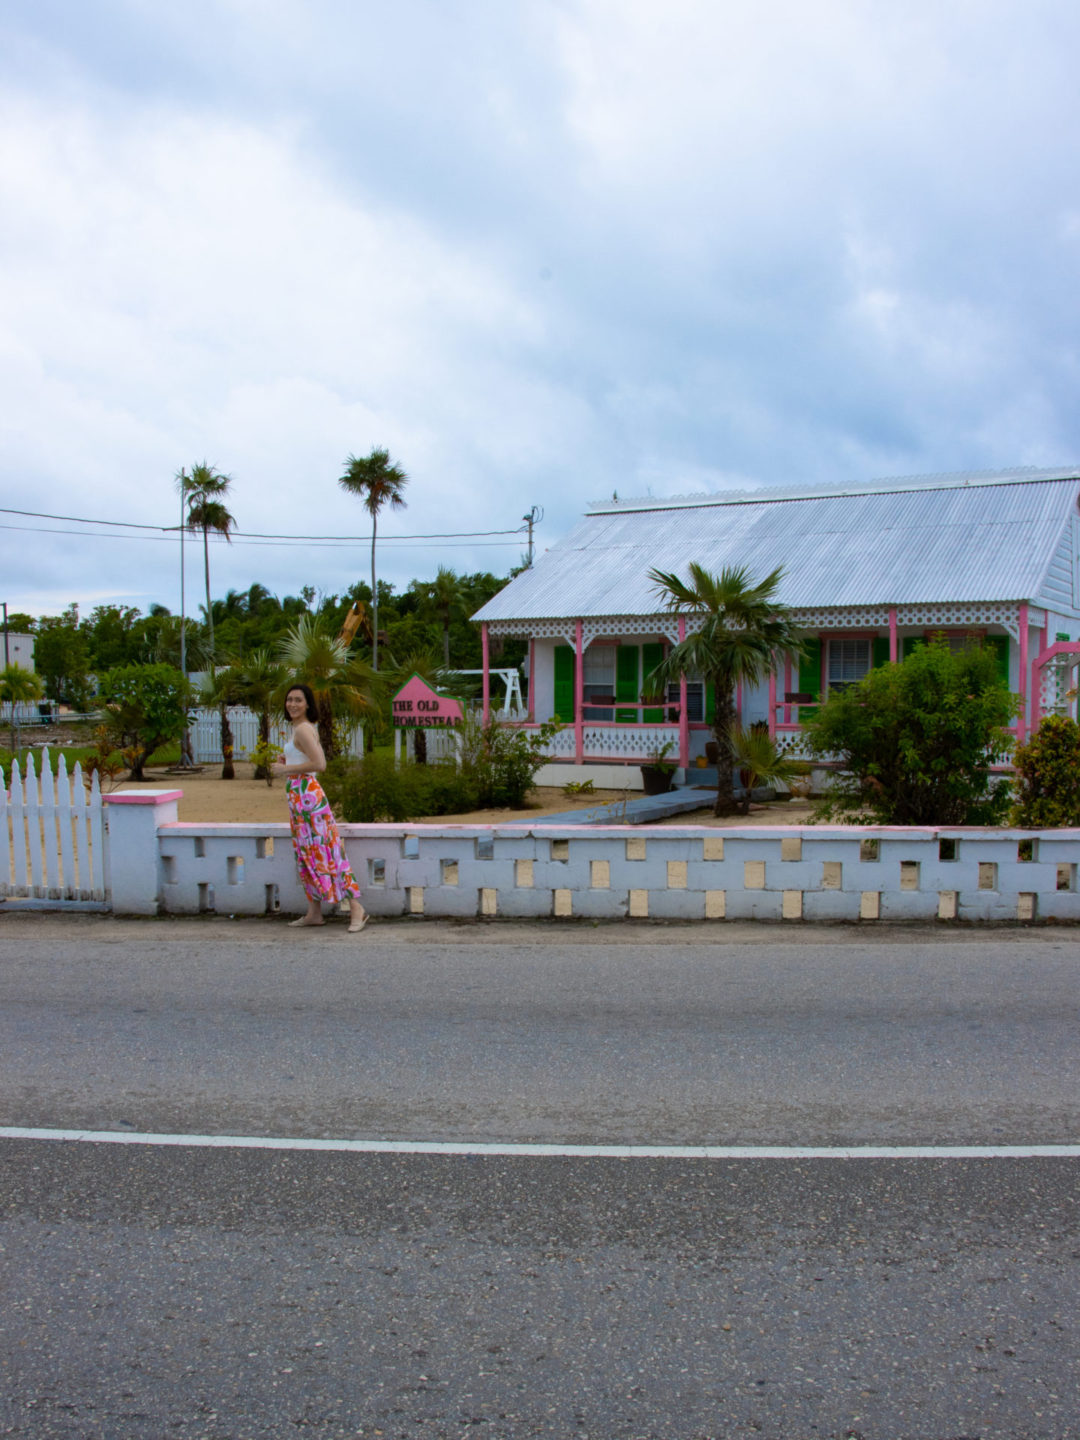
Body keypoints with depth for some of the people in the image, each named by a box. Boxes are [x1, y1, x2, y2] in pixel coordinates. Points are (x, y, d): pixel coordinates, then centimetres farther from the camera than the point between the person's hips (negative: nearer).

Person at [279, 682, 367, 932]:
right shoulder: (306, 728, 16)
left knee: (323, 852, -10)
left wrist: (287, 768, -12)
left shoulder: (302, 729, -13)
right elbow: (318, 761, 24)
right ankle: (314, 913, 16)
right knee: (306, 855, 11)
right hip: (300, 796, 10)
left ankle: (356, 909, -9)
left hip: (305, 794, -10)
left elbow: (319, 764, -22)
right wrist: (289, 761, 15)